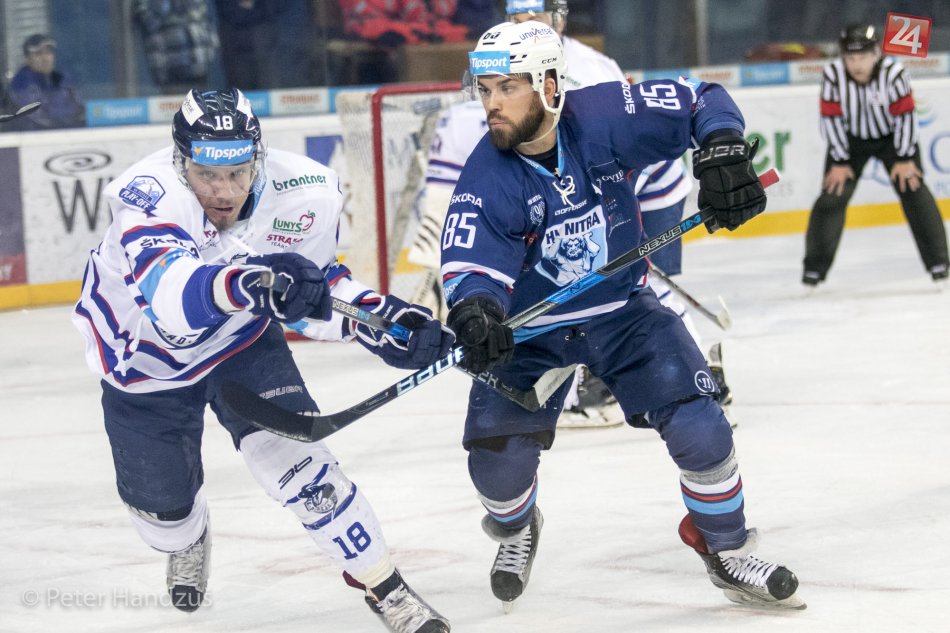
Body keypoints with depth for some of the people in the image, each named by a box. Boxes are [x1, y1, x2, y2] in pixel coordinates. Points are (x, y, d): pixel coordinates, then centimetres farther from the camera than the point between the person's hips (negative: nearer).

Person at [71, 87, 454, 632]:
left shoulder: (304, 193, -25)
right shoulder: (148, 194, -39)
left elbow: (315, 283, -6)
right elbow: (170, 292, -58)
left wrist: (378, 318, -21)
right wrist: (244, 283, -76)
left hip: (241, 341, 1)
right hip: (144, 356, -1)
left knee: (292, 454, -17)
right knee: (162, 501, 11)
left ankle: (382, 584, -1)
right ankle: (188, 541, 49)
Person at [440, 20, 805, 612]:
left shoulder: (606, 118, -20)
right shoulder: (486, 180, -20)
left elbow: (703, 101, -11)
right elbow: (471, 264, -29)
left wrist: (723, 154, -30)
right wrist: (474, 315, -51)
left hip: (624, 309, 0)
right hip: (530, 330, 0)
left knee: (700, 426, -14)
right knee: (497, 462, -9)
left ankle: (728, 550, 11)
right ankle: (517, 529, 29)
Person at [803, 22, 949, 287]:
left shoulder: (893, 72, -29)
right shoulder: (833, 74, -24)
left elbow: (906, 114, -19)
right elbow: (831, 118, -16)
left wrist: (905, 158, -15)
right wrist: (839, 162, -13)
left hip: (892, 136, -1)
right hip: (850, 139, 1)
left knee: (913, 190, -11)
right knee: (833, 194, -8)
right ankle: (815, 266, 3)